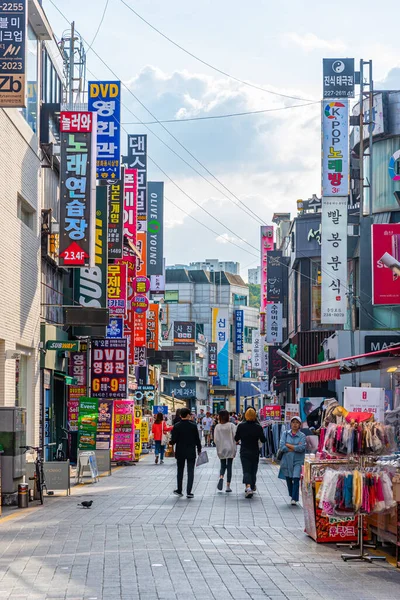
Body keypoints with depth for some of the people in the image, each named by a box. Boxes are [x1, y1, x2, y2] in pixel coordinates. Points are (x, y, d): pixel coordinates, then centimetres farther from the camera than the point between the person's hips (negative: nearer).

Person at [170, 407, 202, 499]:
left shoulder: (177, 426, -8)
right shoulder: (193, 426, -8)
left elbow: (173, 440, -9)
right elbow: (197, 439, -4)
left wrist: (171, 443, 15)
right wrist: (199, 450, 9)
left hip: (180, 452, 1)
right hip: (191, 452, -1)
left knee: (180, 471, 16)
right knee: (190, 472, 2)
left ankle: (179, 490, 23)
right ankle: (189, 492, -4)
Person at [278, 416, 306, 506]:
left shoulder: (302, 436, 3)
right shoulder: (285, 434, 7)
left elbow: (302, 448, -13)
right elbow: (282, 446, -6)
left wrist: (289, 445, -8)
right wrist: (295, 448, -9)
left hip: (298, 461, -2)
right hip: (287, 460, 2)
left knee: (296, 478, -15)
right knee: (288, 479, 9)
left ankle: (294, 499, -14)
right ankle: (291, 496, 27)